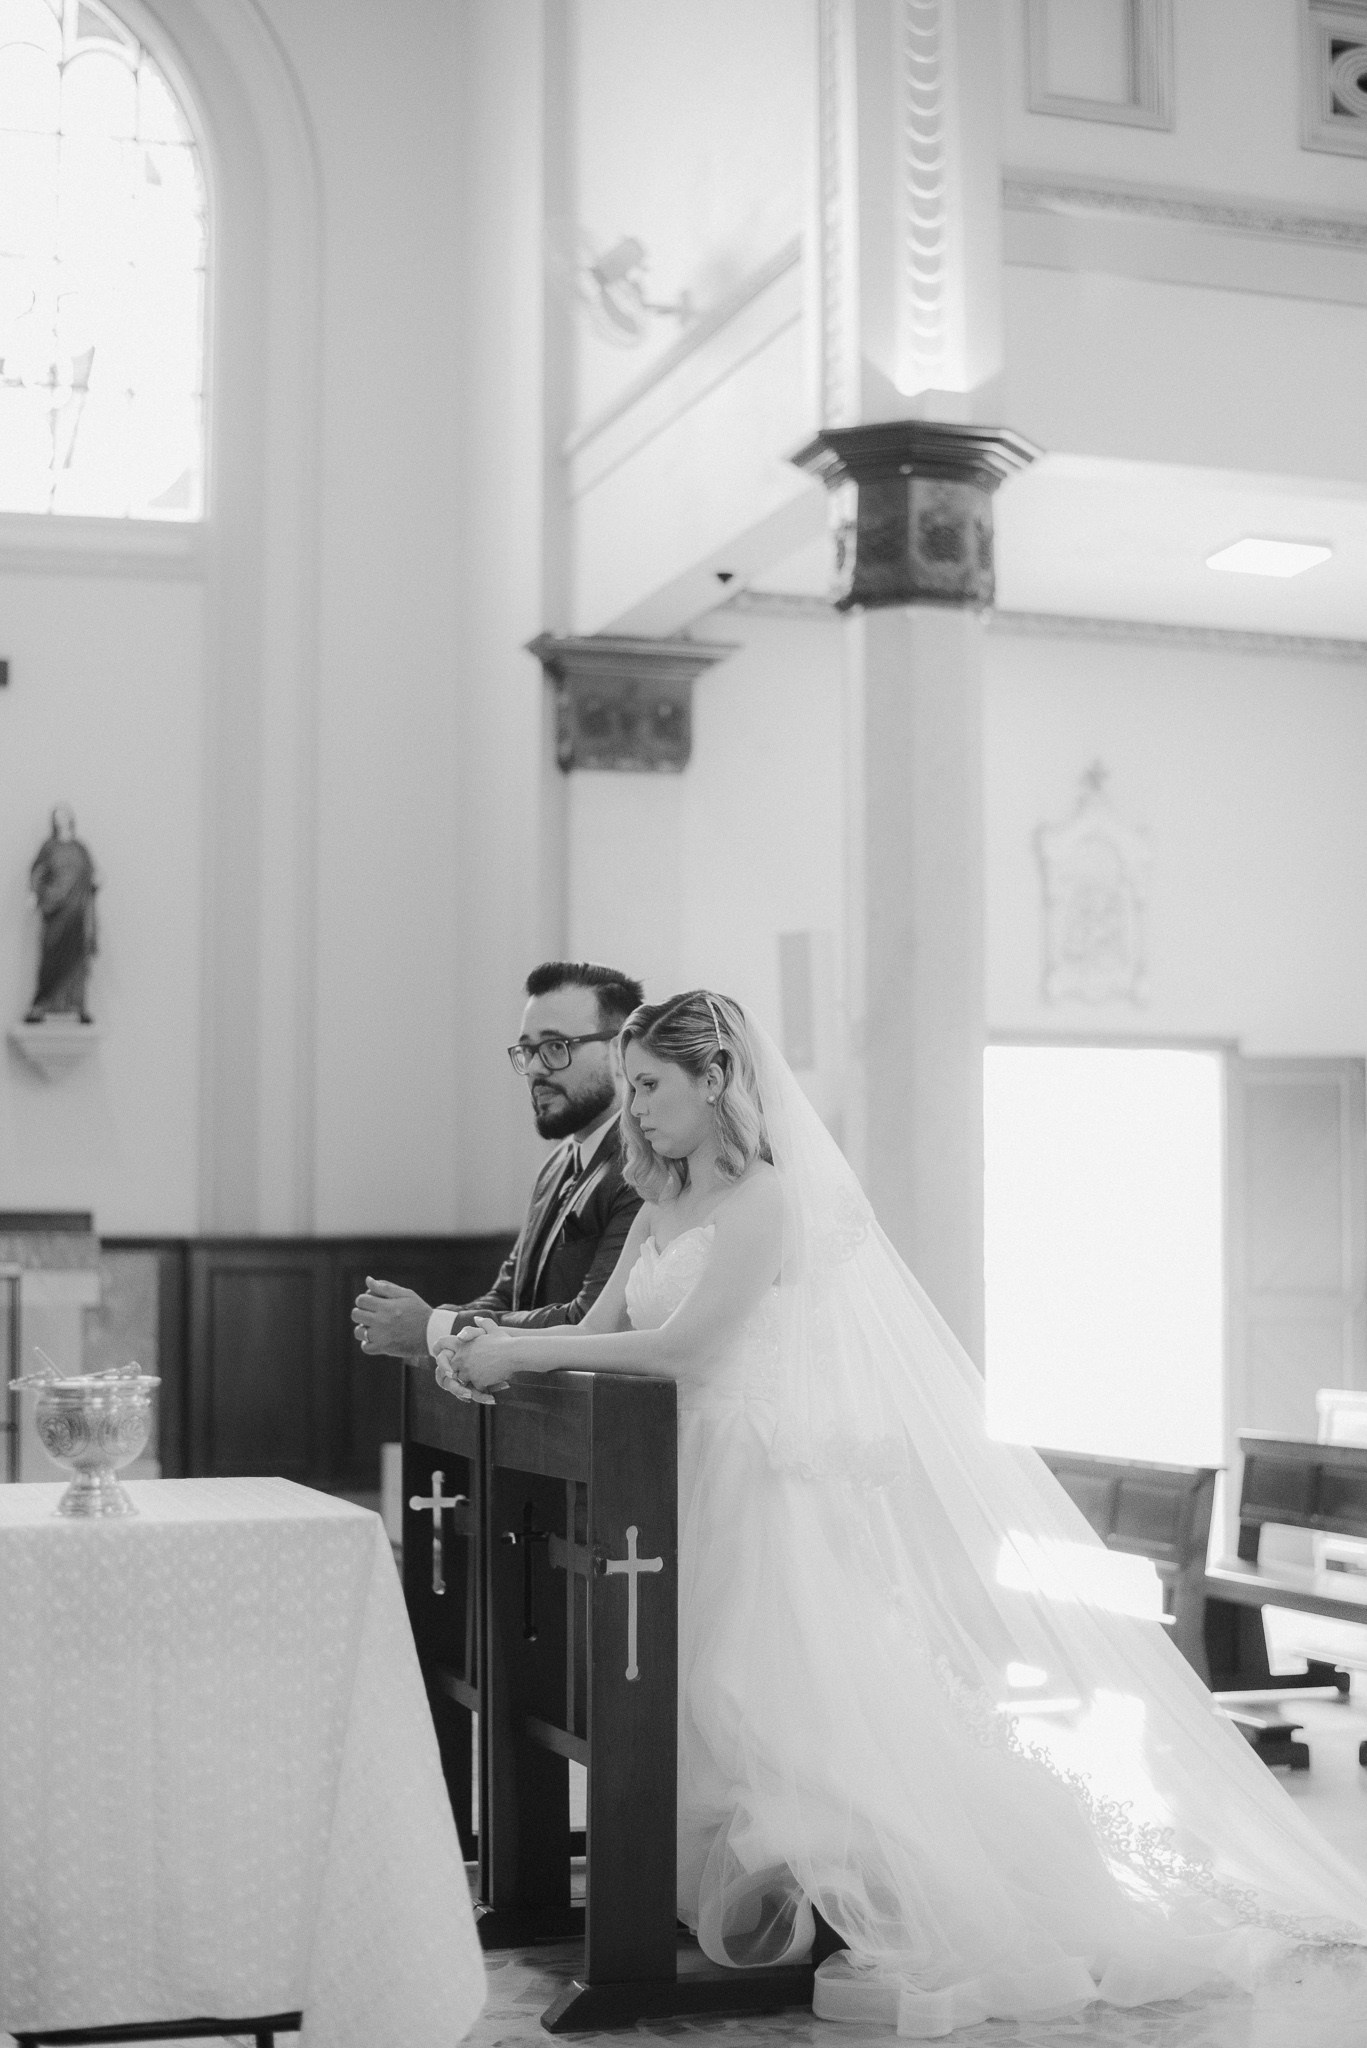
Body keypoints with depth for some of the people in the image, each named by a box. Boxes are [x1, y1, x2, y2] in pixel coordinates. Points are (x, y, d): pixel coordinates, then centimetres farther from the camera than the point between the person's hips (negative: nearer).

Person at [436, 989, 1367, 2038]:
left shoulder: (767, 1196, -10)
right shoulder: (661, 1210, 18)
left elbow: (688, 1343, -18)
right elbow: (598, 1331, 14)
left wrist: (525, 1350, -15)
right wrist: (497, 1349, -5)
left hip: (780, 1487, -8)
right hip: (700, 1482, 8)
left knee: (761, 1694, -15)